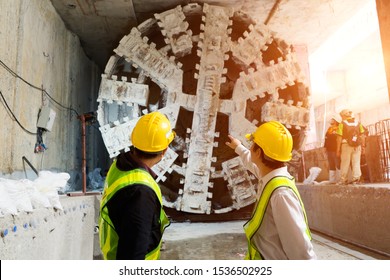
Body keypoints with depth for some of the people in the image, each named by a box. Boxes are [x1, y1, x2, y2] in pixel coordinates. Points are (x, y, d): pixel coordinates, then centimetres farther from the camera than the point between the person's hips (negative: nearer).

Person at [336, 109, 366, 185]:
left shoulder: (342, 124, -3)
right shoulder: (358, 123, 9)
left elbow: (339, 137, -7)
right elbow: (362, 136, 6)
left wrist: (338, 149, -3)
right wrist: (363, 147, 10)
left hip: (346, 145, -3)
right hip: (357, 146, 3)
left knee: (345, 164, 3)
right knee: (356, 163, 7)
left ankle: (343, 180, 8)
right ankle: (355, 178, 3)